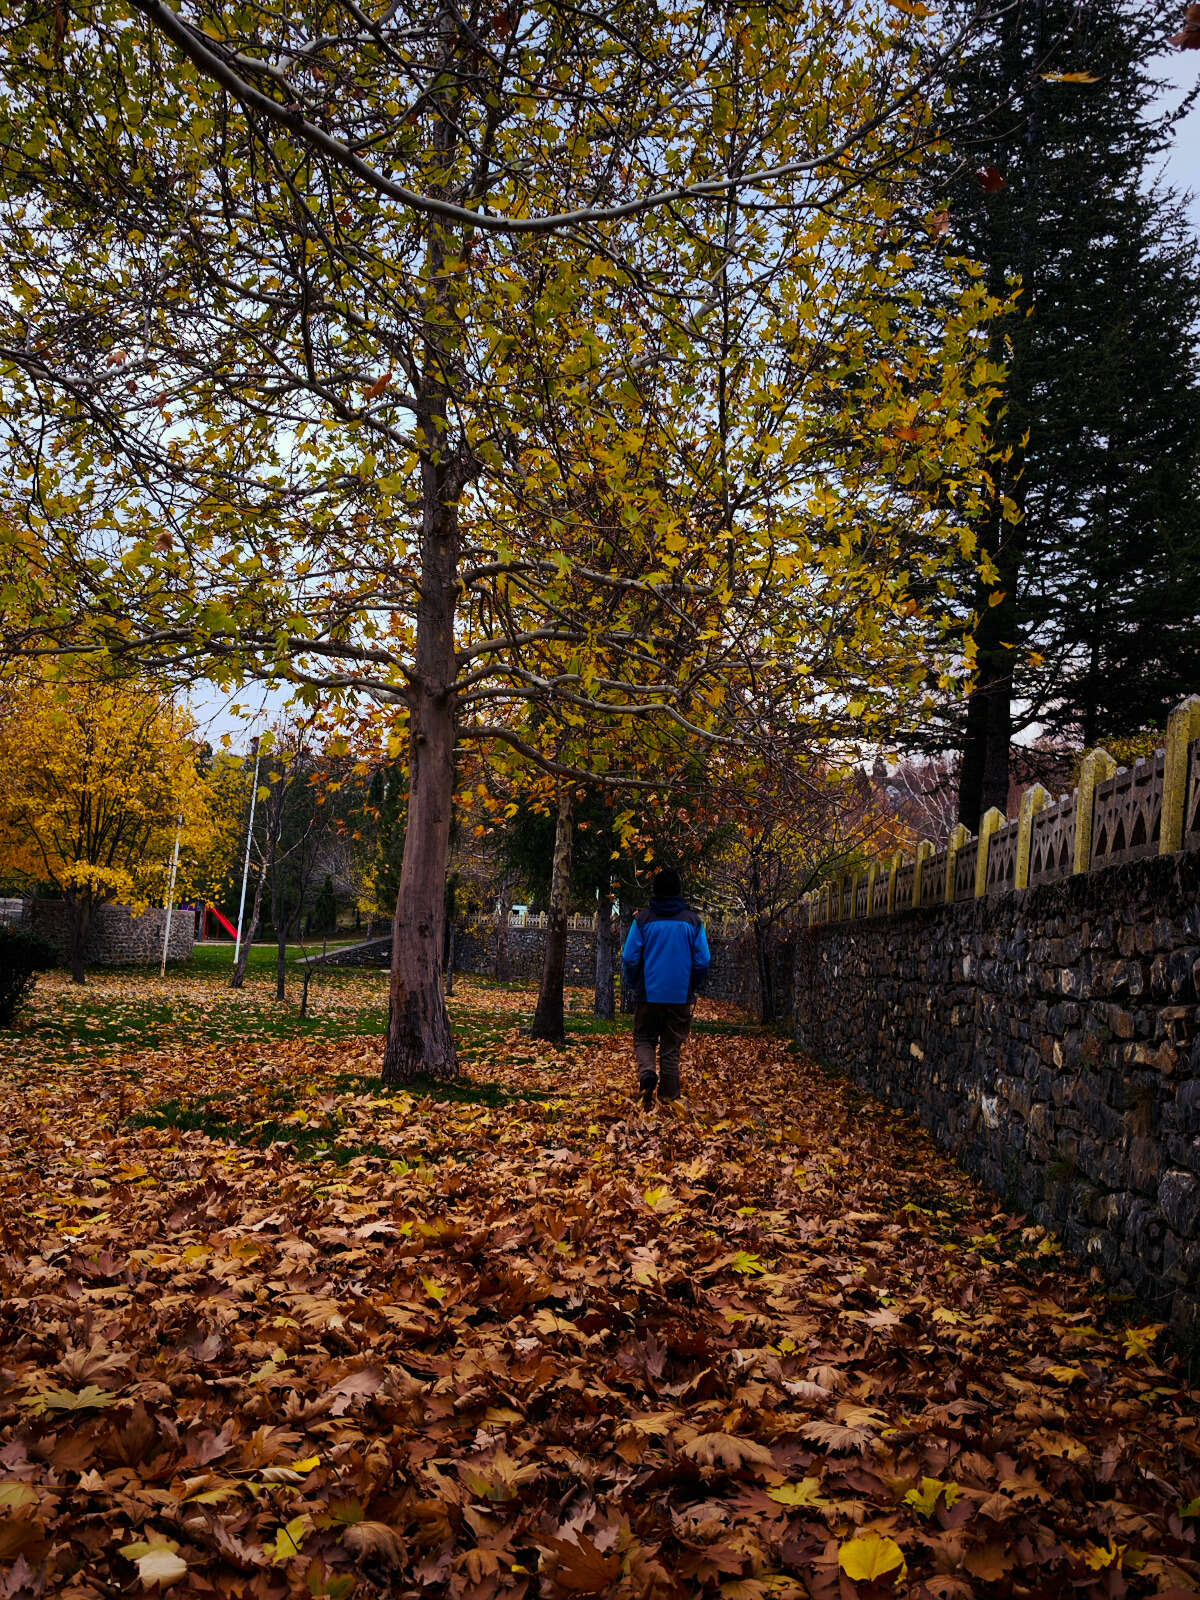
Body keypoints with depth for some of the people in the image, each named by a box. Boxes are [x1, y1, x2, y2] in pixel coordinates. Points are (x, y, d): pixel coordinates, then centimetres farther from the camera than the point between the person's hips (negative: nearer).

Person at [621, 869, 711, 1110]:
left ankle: (647, 1072, -15)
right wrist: (694, 989, 13)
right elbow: (703, 961, -2)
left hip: (649, 994, -1)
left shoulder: (643, 919, -2)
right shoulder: (692, 921, 0)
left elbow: (629, 958, -4)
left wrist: (633, 987, 11)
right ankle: (668, 1097, 10)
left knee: (644, 1040, 14)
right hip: (681, 997, 1)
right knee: (671, 1047, 9)